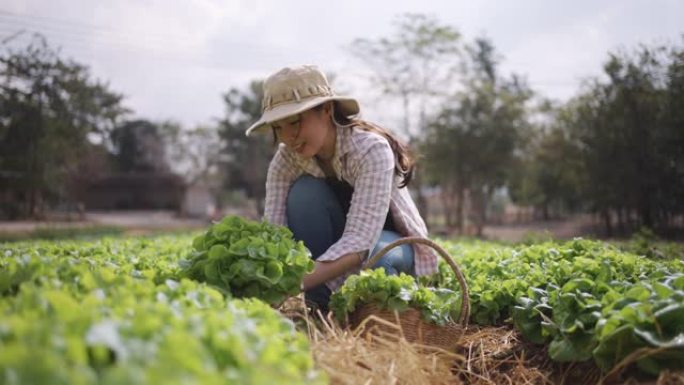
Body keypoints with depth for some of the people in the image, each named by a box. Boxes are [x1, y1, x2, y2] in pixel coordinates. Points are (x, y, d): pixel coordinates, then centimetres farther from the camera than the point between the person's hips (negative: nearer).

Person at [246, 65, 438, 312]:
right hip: (334, 243, 4)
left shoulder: (370, 150, -30)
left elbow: (360, 241, -42)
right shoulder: (286, 160, -17)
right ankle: (318, 302, -19)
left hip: (393, 244, -3)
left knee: (370, 254, -39)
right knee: (305, 191, -27)